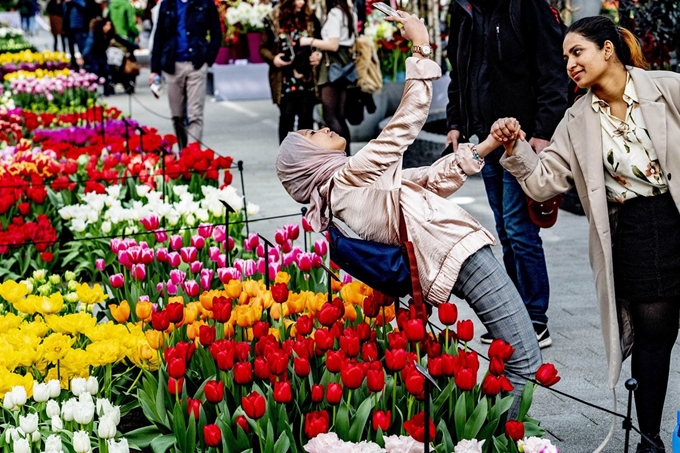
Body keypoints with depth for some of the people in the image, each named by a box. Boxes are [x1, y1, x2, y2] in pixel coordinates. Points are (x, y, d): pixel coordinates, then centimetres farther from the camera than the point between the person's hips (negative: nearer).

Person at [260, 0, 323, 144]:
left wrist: (319, 54, -6)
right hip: (284, 79, -2)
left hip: (307, 78, 2)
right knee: (287, 117, 3)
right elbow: (263, 47, 3)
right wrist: (273, 59, -16)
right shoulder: (273, 20, -2)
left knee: (306, 117, 5)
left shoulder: (310, 19, 5)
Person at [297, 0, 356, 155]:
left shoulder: (335, 13, -13)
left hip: (333, 66, -9)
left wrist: (310, 41, -11)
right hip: (344, 64, 9)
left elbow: (333, 45, -18)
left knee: (330, 117, -8)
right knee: (339, 116, 10)